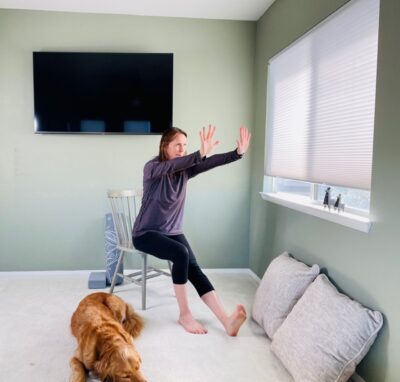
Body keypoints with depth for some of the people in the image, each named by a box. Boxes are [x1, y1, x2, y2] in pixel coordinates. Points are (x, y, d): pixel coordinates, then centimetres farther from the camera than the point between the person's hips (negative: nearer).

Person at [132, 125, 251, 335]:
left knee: (194, 268, -19)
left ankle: (226, 319, -32)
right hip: (146, 233, -5)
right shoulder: (152, 168, -14)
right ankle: (184, 315, -19)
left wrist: (238, 152, -31)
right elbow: (170, 166, -37)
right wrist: (200, 153, -53)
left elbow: (212, 163, -14)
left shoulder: (185, 170, 2)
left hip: (173, 232, 5)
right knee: (181, 254, -32)